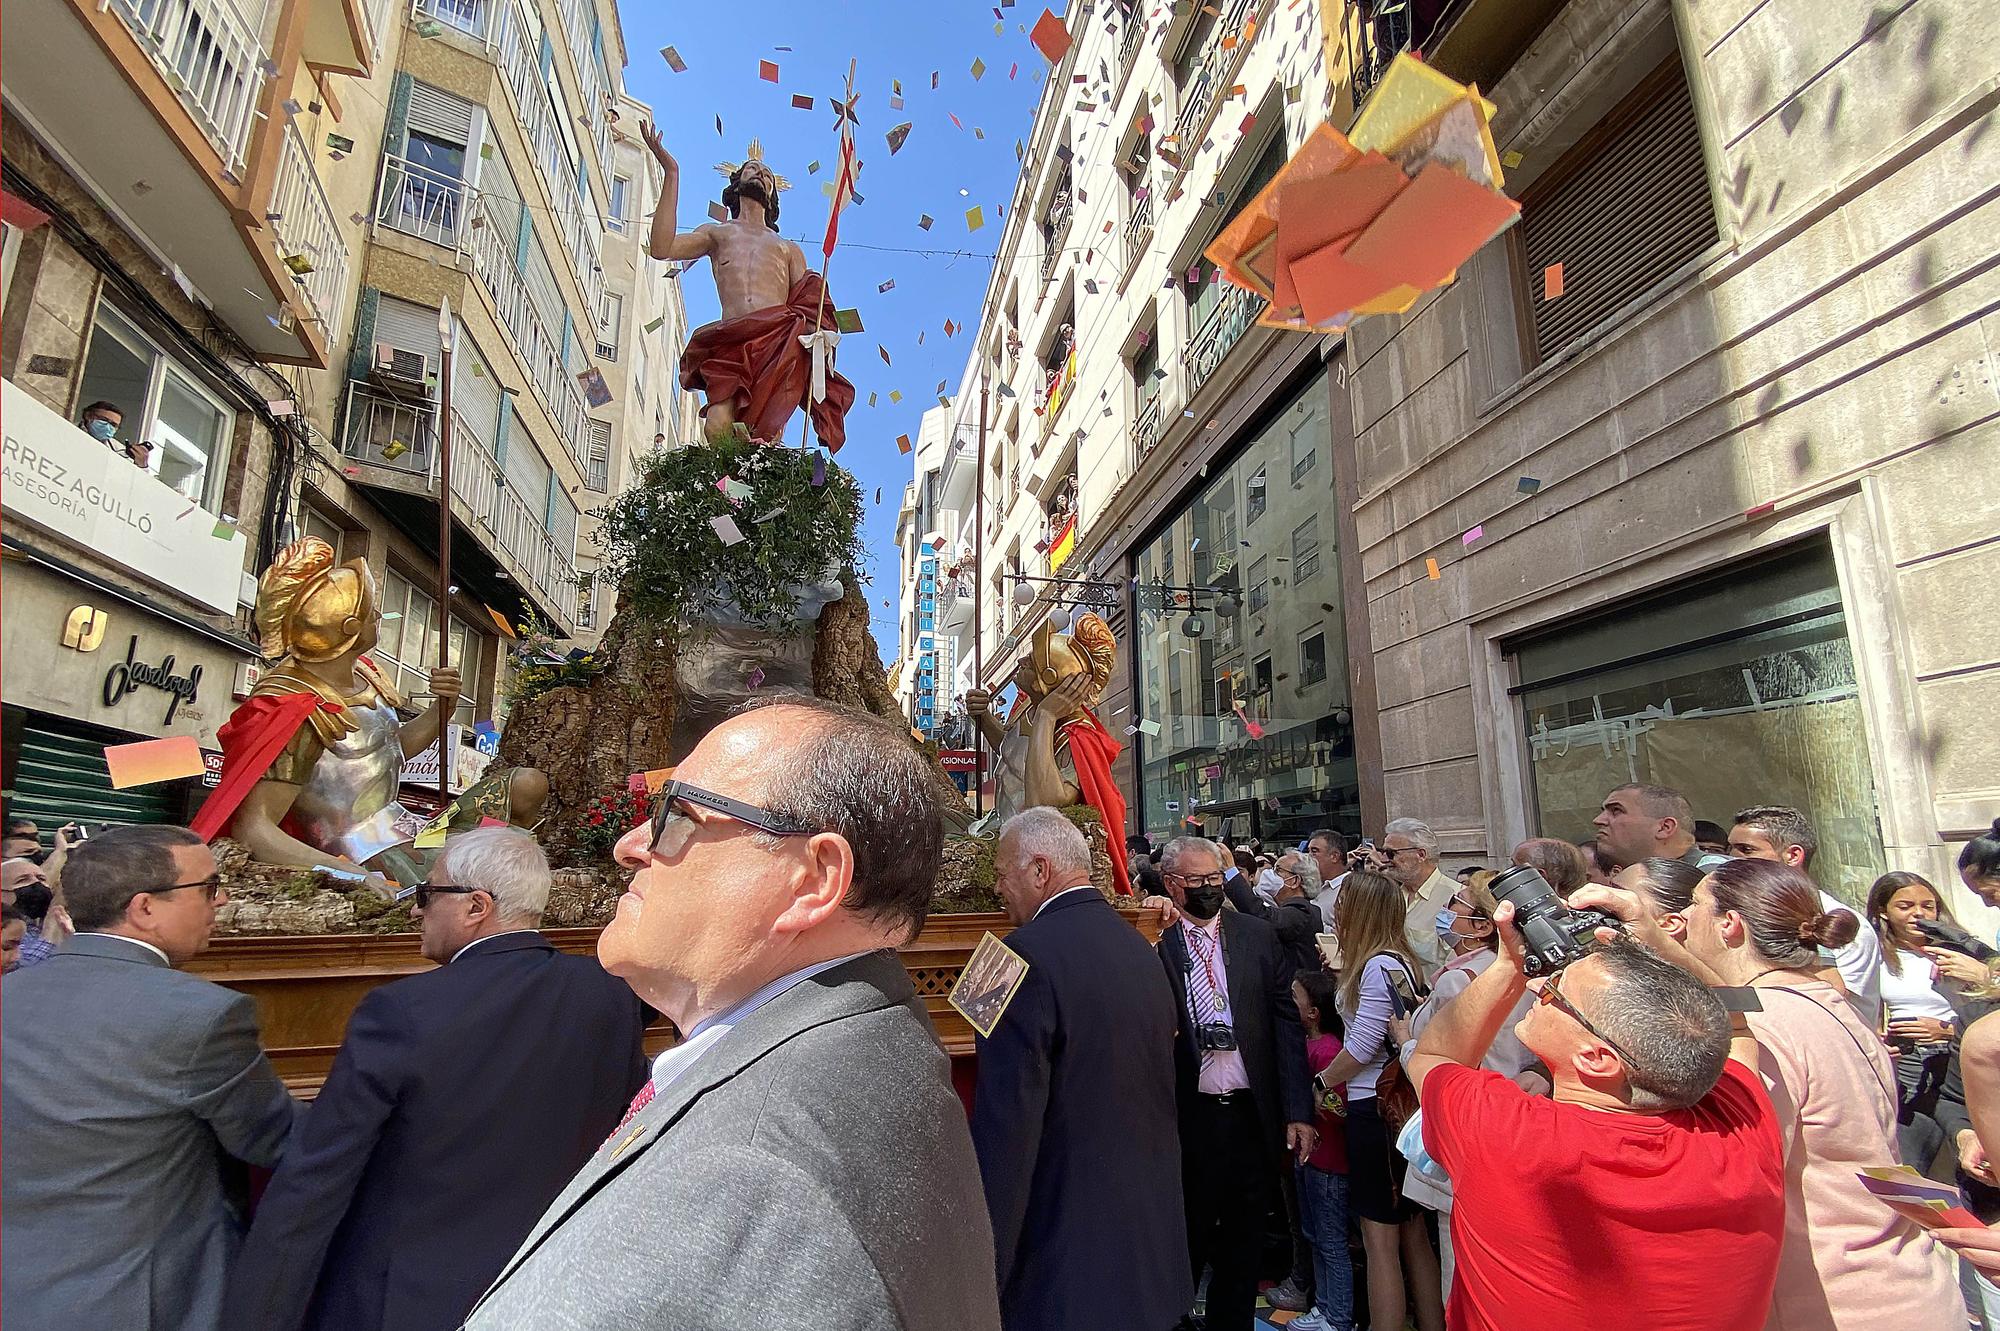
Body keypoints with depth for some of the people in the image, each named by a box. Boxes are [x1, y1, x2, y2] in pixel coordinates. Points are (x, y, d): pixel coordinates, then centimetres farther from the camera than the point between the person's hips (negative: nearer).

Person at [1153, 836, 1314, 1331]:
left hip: (1251, 1114, 2)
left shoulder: (1258, 935, 0)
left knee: (1243, 1239, 19)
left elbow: (1287, 1024, 2)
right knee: (1188, 1237, 15)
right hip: (1189, 1118, -2)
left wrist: (1298, 1111, -2)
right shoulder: (1155, 943, -8)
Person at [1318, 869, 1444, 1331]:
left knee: (1380, 1238, 1)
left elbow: (1362, 1047, -18)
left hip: (1375, 1108, -9)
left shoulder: (1379, 966, -21)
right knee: (1411, 1231, 17)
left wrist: (1321, 1082, -5)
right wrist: (1343, 954, 16)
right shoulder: (1400, 960, 7)